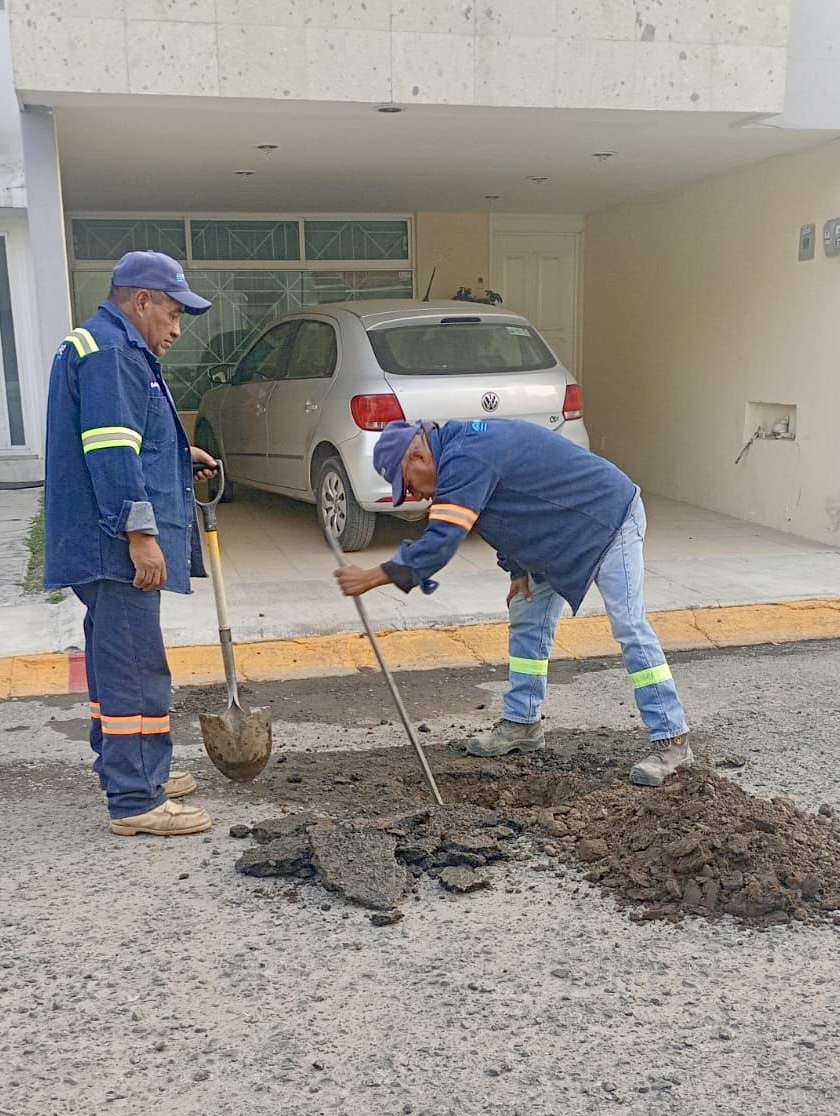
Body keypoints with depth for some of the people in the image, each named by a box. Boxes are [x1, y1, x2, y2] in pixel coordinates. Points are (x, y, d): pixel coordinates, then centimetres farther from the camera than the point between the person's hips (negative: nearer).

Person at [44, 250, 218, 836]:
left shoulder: (117, 349, 22)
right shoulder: (108, 350, -13)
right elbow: (110, 449, -22)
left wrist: (179, 456, 20)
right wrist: (140, 531, -25)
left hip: (109, 546, 11)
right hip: (117, 545, -11)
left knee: (119, 662, 18)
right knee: (133, 667, -8)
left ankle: (138, 771, 31)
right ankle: (135, 801, -2)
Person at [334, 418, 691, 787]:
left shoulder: (465, 460, -28)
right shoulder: (461, 447, 5)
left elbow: (440, 542, -33)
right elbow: (513, 513, 13)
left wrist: (372, 578, -28)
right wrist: (518, 570, 2)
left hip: (608, 518, -11)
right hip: (564, 536, 11)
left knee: (630, 628, -11)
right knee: (528, 621, 11)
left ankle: (672, 741, -4)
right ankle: (522, 724, 20)